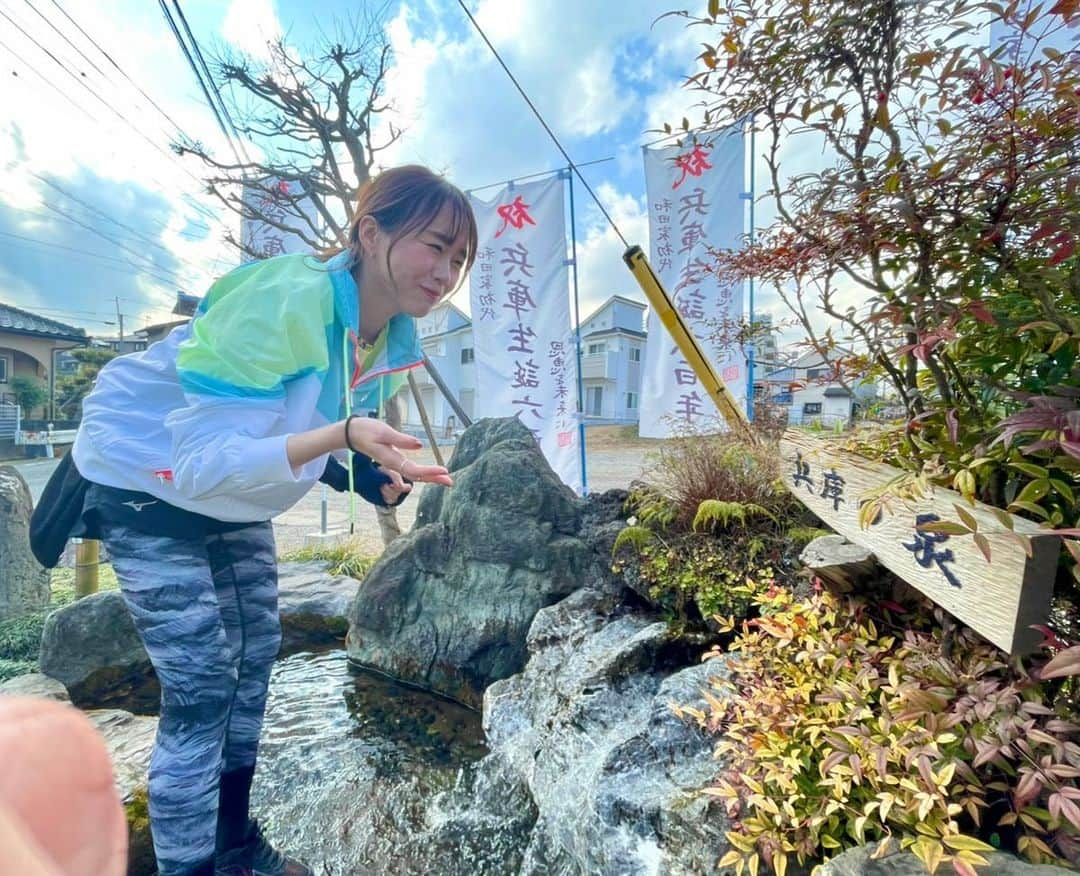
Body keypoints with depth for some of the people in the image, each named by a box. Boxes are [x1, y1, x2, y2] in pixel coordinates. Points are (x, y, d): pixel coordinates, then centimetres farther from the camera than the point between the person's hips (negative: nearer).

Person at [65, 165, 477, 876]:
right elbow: (202, 461, -35)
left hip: (237, 498, 8)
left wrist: (372, 472, -14)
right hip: (150, 484, -7)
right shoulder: (281, 301, -32)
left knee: (254, 660, 13)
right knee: (201, 686, -7)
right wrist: (343, 436, -48)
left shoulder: (391, 336, -8)